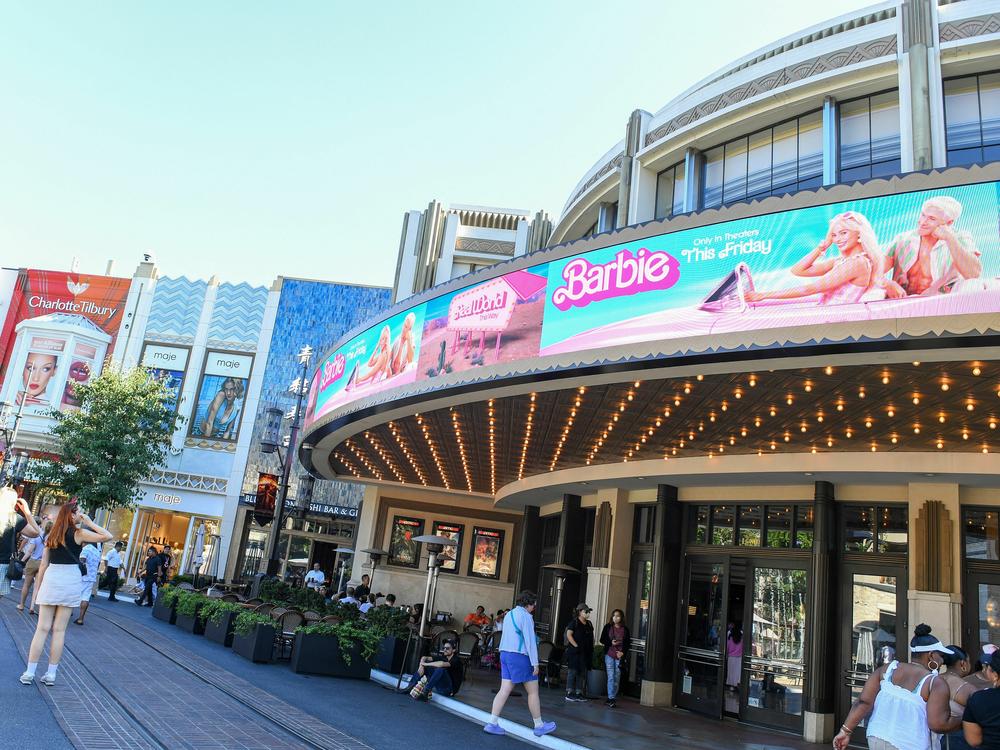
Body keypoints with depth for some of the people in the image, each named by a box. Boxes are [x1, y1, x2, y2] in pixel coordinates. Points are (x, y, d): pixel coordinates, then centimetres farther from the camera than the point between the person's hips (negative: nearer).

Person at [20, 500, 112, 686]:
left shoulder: (53, 533, 10)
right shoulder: (79, 533, -5)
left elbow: (44, 563, 11)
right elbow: (107, 536, -14)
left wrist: (38, 586, 16)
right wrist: (90, 523, -4)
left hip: (51, 578, 4)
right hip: (70, 581, -3)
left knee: (42, 628, 6)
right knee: (59, 629, 3)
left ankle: (29, 673, 5)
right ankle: (51, 674, 8)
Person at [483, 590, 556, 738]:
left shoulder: (509, 614, 15)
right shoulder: (525, 616, -12)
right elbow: (529, 641, -15)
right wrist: (535, 663, -12)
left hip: (505, 654, 8)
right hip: (519, 656, -8)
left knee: (505, 690, 6)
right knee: (533, 691, 4)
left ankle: (492, 724, 2)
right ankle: (539, 726, 13)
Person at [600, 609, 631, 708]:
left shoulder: (625, 629, 4)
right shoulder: (608, 627, 5)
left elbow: (628, 643, 7)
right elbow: (602, 640, 7)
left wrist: (622, 652, -8)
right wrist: (611, 643, -10)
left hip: (620, 656, 1)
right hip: (609, 655, -1)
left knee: (617, 678, 2)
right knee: (611, 677, -6)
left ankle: (614, 698, 10)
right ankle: (611, 698, -5)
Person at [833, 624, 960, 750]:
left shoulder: (887, 669, 6)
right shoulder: (936, 684, -6)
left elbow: (864, 702, -1)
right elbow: (938, 724, -14)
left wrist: (845, 731, 0)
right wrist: (961, 721, 5)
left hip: (876, 740, 5)